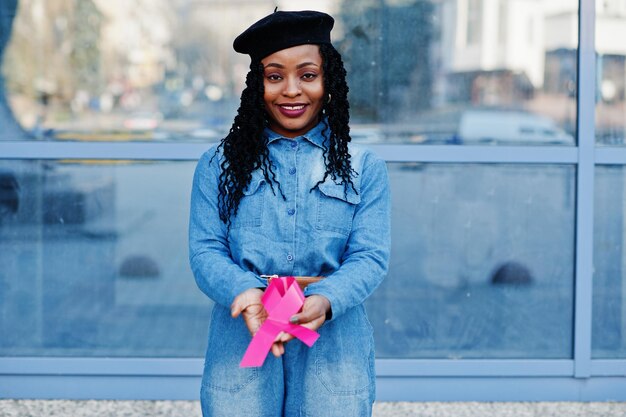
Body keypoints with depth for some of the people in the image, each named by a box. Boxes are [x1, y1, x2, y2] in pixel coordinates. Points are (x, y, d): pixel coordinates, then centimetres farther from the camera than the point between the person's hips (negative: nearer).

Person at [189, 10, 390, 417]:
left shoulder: (365, 168, 8)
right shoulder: (219, 165, 9)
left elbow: (371, 257, -1)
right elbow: (206, 251, 1)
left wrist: (325, 300, -21)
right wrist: (245, 291, -20)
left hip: (333, 341, 0)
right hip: (242, 338, 0)